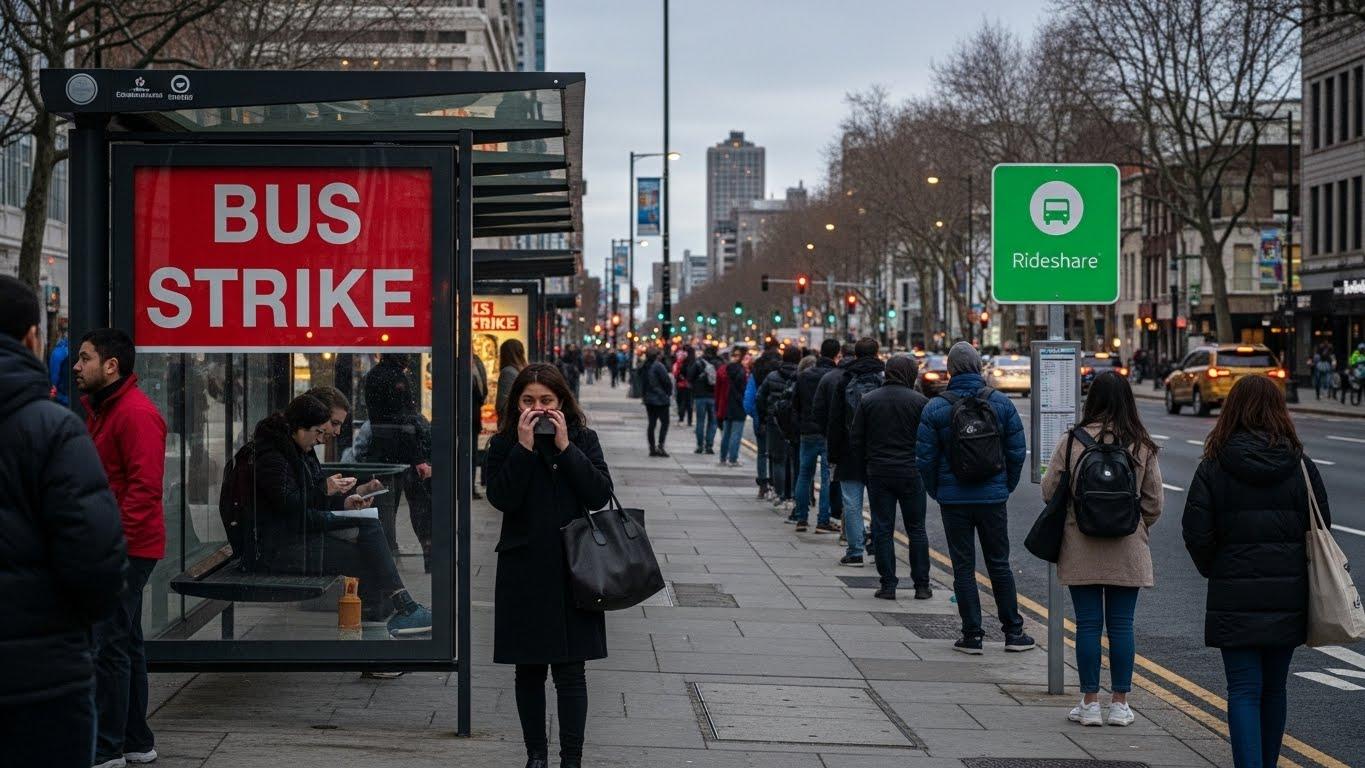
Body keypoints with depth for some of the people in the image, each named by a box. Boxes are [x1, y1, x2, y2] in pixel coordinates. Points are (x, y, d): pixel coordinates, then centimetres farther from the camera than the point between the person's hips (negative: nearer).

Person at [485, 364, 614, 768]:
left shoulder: (582, 439, 4)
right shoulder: (503, 444, 2)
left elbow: (600, 494, -8)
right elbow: (502, 497, -12)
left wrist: (564, 446, -13)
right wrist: (524, 447, -17)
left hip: (572, 568, 0)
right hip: (523, 571, 1)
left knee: (570, 671, -2)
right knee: (529, 671, 9)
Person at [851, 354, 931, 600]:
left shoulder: (868, 400, 2)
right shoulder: (919, 401, -5)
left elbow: (855, 440, 3)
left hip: (878, 473, 1)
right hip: (911, 474, -1)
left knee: (882, 529, 6)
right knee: (916, 529, 8)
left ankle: (888, 585, 3)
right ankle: (921, 585, 9)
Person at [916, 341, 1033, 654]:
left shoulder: (935, 408, -8)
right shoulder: (1001, 403, -2)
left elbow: (925, 458, -7)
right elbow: (1017, 452, 0)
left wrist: (937, 492, 8)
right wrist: (1006, 487, 13)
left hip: (953, 499, -2)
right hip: (993, 498, 2)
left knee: (963, 567, 5)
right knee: (999, 564, 12)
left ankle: (972, 635, 5)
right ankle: (1013, 632, 14)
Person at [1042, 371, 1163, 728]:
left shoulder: (1071, 442, -9)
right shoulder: (1142, 446, -4)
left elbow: (1049, 491, -3)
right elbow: (1154, 502, 1)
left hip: (1081, 550, -1)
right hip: (1128, 552, 1)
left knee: (1088, 624, 5)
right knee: (1121, 625, 7)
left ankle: (1090, 701, 9)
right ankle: (1120, 703, 12)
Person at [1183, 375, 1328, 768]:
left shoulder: (1213, 467, -6)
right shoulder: (1301, 466, -1)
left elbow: (1196, 533, -8)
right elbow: (1321, 529, 1)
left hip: (1235, 597, -2)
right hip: (1288, 596, 3)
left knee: (1244, 691, -2)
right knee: (1274, 689, 15)